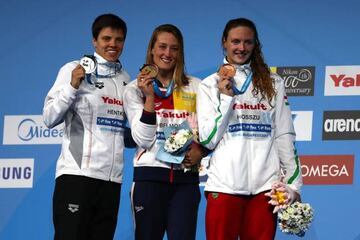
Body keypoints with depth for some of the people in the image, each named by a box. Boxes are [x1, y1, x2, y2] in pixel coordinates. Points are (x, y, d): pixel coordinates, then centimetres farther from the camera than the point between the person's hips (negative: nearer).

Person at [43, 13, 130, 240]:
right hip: (77, 173, -5)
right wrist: (73, 86, -15)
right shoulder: (74, 70, 1)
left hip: (112, 177, 5)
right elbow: (50, 119, -4)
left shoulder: (125, 79, 16)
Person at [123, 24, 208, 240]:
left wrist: (201, 151, -6)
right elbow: (144, 139, -4)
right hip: (150, 175, -1)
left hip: (185, 177, 1)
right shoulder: (135, 89, 5)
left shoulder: (195, 87, 10)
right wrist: (149, 97, -12)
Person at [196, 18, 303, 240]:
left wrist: (293, 183, 4)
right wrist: (226, 98, -6)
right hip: (224, 185, -1)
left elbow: (284, 136, 10)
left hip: (265, 185, 1)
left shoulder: (273, 84, 12)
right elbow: (208, 140, 1)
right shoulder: (210, 85, 9)